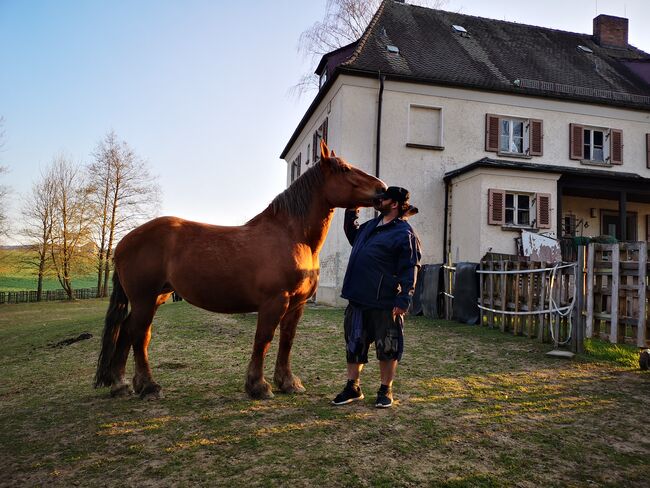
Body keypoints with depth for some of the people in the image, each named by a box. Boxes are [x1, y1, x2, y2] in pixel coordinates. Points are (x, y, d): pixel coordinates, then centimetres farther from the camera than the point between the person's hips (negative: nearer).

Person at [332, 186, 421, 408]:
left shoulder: (405, 233, -10)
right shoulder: (371, 226, 14)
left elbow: (409, 269, -15)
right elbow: (352, 236, 35)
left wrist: (403, 299, -21)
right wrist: (351, 215, 21)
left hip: (385, 303, -8)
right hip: (358, 298, 8)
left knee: (387, 348, 7)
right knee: (353, 344, 14)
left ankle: (386, 391, 22)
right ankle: (352, 388, 27)